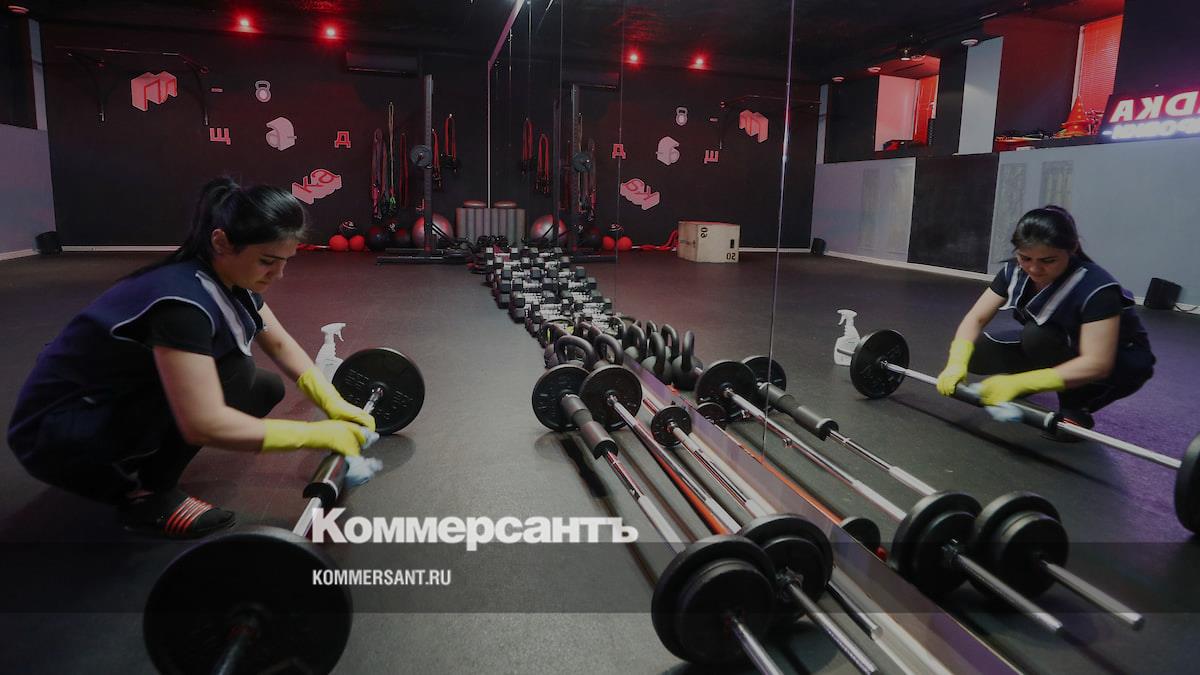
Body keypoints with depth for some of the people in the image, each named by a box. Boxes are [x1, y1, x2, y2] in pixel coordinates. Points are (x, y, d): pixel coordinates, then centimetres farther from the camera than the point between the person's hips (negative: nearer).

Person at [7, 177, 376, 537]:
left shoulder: (230, 279, -6)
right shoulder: (182, 300, -32)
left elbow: (281, 344, 5)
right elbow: (204, 424, -37)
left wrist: (334, 404, -7)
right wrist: (314, 434, -31)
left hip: (122, 402, 9)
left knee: (265, 388, 2)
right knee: (233, 377, -27)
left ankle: (134, 469, 11)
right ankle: (145, 495, -7)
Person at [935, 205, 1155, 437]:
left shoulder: (1096, 287, -32)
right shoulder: (1014, 272, -15)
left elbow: (1097, 364, -39)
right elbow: (976, 318, -16)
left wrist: (1019, 383, -48)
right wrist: (956, 363, -36)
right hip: (1056, 348, 5)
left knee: (1037, 335, -33)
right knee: (976, 349, -18)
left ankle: (1076, 410, -12)